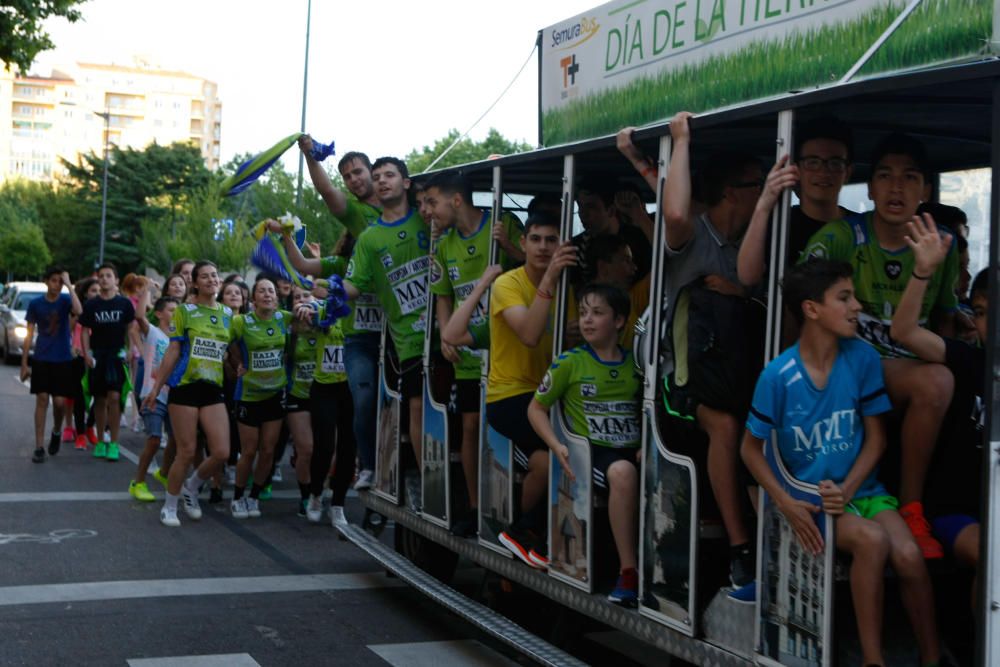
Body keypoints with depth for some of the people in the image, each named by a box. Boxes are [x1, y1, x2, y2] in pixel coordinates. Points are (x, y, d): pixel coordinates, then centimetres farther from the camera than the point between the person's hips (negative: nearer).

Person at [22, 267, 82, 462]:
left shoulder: (65, 300, -3)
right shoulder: (35, 303, 0)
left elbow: (78, 311, -28)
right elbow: (29, 335, 3)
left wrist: (69, 285, -24)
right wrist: (24, 364, 1)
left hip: (63, 360, -1)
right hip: (41, 359, 1)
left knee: (60, 402, -3)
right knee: (42, 400, -2)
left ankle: (56, 432, 27)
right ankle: (39, 447, 1)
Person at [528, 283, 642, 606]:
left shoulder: (636, 364, 11)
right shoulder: (570, 363, 3)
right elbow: (537, 408, 9)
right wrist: (557, 446, -6)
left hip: (633, 452, 3)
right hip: (592, 450, -3)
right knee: (622, 472, -37)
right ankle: (628, 571, -29)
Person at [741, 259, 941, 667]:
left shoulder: (862, 358, -5)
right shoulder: (777, 376, -13)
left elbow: (876, 438, 1)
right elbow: (751, 449, -2)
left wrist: (847, 489, -13)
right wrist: (786, 504, -13)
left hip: (860, 489, 3)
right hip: (810, 498, -3)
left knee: (909, 555, -23)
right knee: (871, 540, -30)